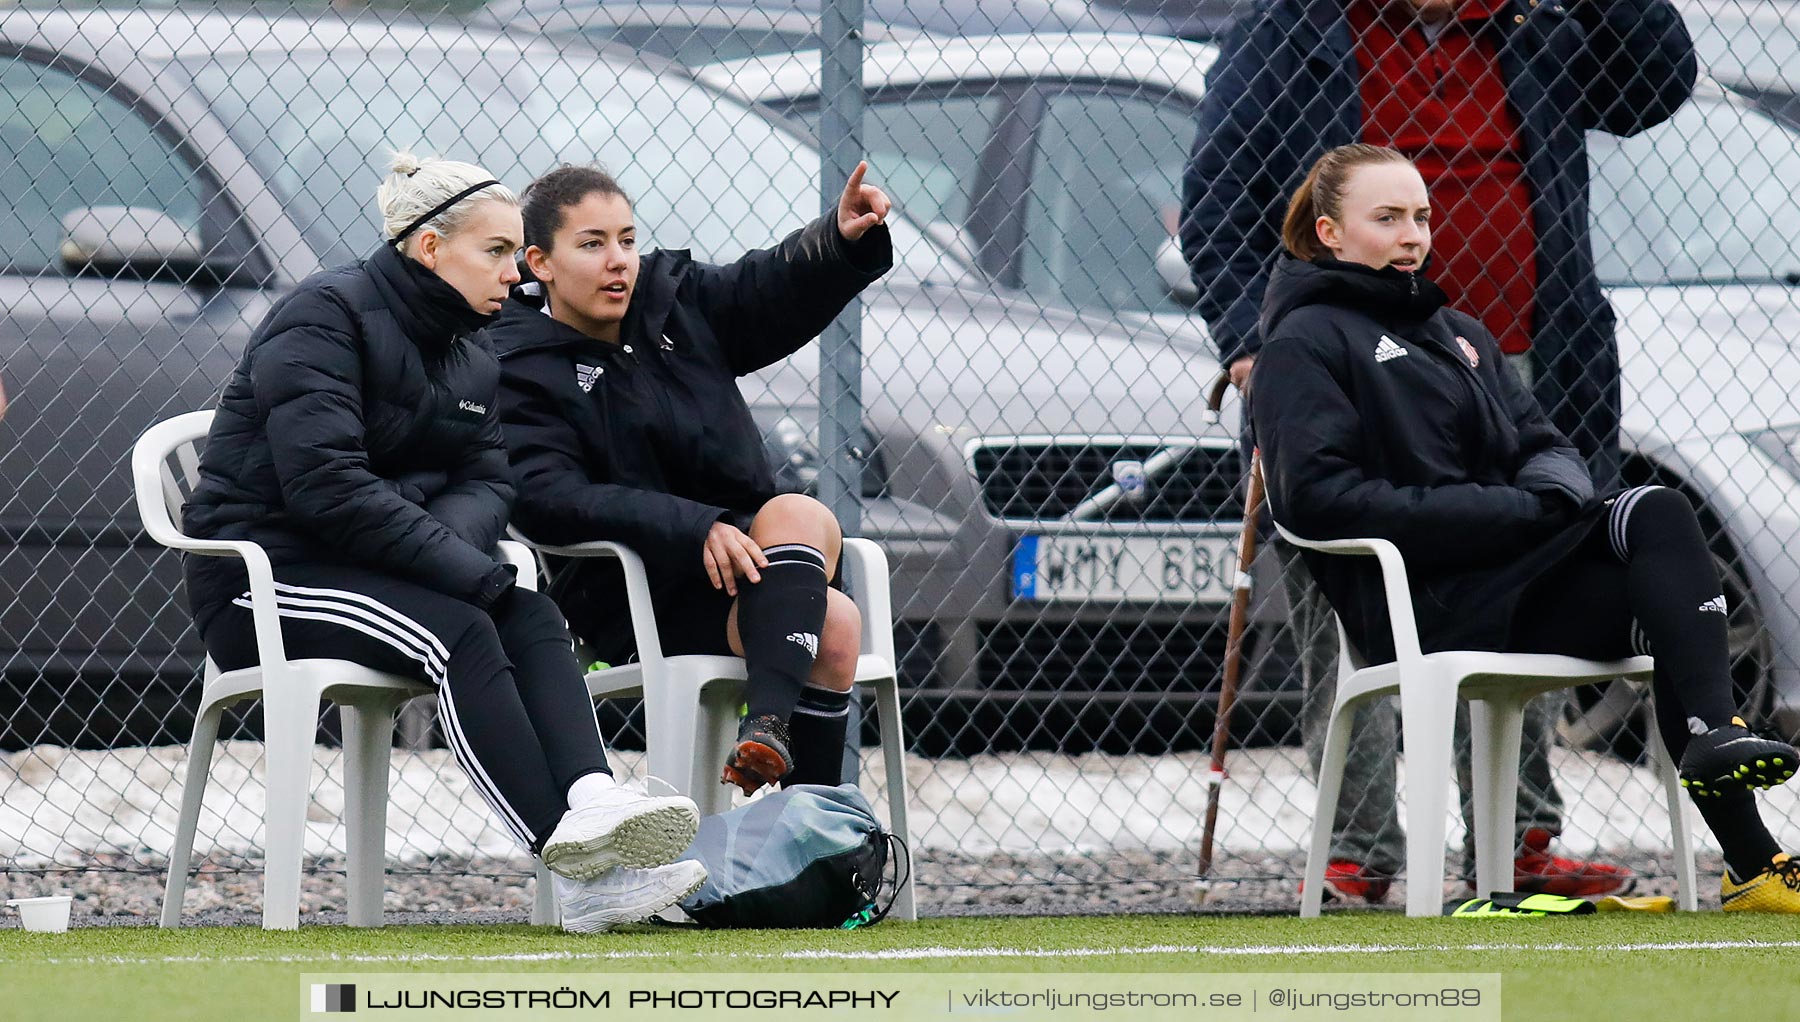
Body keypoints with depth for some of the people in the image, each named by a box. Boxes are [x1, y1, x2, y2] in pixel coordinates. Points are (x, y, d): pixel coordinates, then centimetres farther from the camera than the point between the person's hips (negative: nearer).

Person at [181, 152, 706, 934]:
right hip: (263, 571, -8)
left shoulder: (470, 363, 16)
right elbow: (325, 484, -22)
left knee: (532, 619, -21)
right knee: (460, 631, -31)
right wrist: (466, 570, -24)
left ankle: (590, 802, -45)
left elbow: (486, 481, 6)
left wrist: (448, 537, -20)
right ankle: (576, 868, -43)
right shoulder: (326, 314, -12)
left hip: (376, 569, 8)